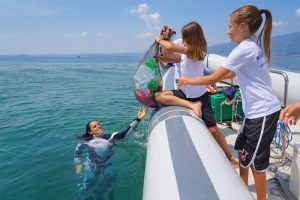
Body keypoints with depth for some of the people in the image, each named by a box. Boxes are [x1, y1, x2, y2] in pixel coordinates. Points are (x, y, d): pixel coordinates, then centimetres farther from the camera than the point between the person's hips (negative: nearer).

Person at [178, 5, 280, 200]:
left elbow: (213, 79, -16)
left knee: (256, 159, 5)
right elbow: (230, 74, 21)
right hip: (256, 109, 9)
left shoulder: (244, 49, -18)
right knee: (242, 148, 20)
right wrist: (208, 78, 19)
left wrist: (188, 81, -3)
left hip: (263, 111, -9)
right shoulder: (253, 45, 11)